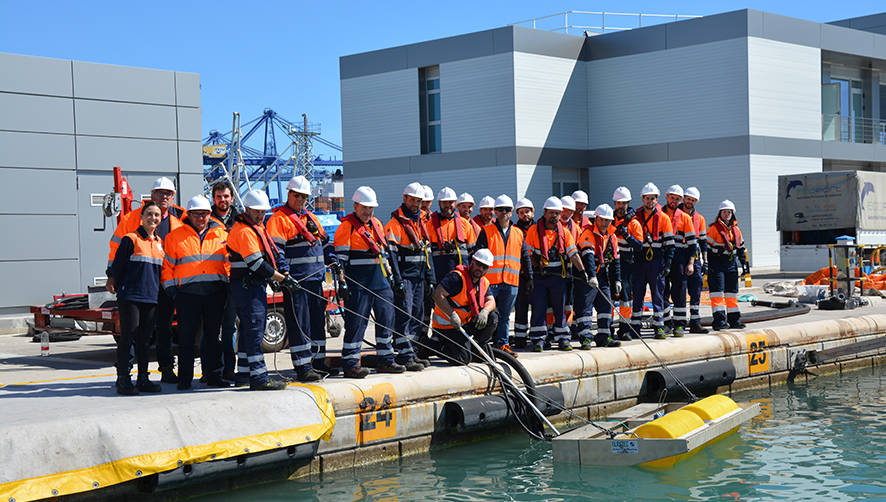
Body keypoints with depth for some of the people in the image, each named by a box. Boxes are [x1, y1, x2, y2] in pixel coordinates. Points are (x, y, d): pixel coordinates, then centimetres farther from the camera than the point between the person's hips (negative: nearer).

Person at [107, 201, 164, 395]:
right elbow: (117, 265, -2)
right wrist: (114, 283, -2)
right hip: (130, 297, -5)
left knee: (144, 339, 9)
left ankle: (143, 379, 14)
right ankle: (123, 380, -1)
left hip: (151, 297, 5)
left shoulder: (159, 242, 14)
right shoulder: (130, 239, -3)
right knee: (128, 337, -5)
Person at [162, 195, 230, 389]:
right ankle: (185, 378, 6)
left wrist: (228, 284, 5)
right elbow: (167, 265, 7)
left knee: (213, 335, 6)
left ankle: (213, 375, 12)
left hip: (215, 293, 2)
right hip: (187, 293, -2)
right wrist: (171, 289, -1)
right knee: (187, 336, -1)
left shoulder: (221, 235, 12)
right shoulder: (175, 236, 8)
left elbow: (229, 262, 15)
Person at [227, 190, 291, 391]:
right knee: (254, 330, -13)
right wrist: (283, 279, -16)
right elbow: (256, 264, -21)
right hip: (246, 286, -11)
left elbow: (273, 252, 20)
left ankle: (244, 372, 23)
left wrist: (285, 272, 3)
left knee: (250, 330, 15)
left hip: (257, 285, 11)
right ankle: (259, 378, -15)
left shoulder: (258, 228, 18)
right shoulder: (244, 231, -15)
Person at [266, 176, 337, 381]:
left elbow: (324, 241, 29)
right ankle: (302, 367, -7)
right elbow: (275, 248, -13)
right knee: (299, 323, -8)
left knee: (318, 320, 12)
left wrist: (331, 259, 14)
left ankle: (318, 362, 21)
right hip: (295, 279, -8)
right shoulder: (279, 218, -3)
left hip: (316, 278, 8)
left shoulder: (311, 218, 21)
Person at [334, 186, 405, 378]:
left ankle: (386, 361, 19)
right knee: (356, 322, -6)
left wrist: (394, 276, 24)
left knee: (387, 319, 9)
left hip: (381, 283, 7)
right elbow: (340, 257, -9)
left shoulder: (377, 224, 18)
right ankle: (350, 364, -1)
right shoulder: (347, 227, -5)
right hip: (358, 284, -7)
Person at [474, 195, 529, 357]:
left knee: (504, 316, 9)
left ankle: (502, 343, 15)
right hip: (490, 281, -3)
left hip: (511, 282, 4)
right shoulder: (486, 231, 3)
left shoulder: (518, 234, 14)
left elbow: (525, 257, 19)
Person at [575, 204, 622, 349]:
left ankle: (603, 337, 12)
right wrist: (592, 276, -34)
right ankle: (585, 338, -4)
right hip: (586, 276, -7)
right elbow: (588, 256, -24)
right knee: (585, 307, -6)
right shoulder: (588, 233, -12)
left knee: (606, 306, 6)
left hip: (603, 275, 7)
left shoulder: (611, 238, 11)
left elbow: (615, 260, 18)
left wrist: (617, 280, 13)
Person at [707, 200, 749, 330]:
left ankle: (734, 320, 16)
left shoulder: (736, 230, 13)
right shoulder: (714, 228, -5)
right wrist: (706, 265, -12)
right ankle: (719, 320, -11)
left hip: (731, 264, 6)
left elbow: (741, 248, 20)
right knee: (717, 292, -9)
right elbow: (707, 247, -7)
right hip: (716, 264, -6)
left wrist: (745, 264, 16)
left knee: (732, 293, 10)